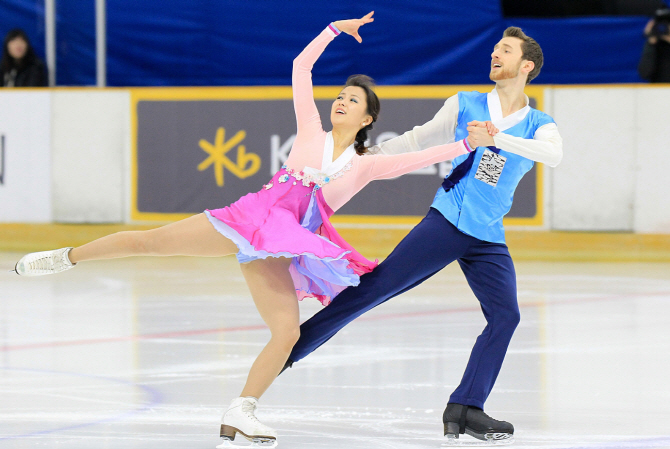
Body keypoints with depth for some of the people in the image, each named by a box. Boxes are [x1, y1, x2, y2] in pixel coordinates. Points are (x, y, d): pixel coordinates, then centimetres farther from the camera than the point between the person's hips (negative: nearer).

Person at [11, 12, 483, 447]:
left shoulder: (367, 165, 16)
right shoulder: (312, 131, 14)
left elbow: (418, 158, 8)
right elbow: (301, 66, 15)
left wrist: (467, 144, 1)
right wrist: (335, 29, 15)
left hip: (281, 247, 1)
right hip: (255, 213, -1)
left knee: (288, 332, -17)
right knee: (150, 241, -8)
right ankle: (67, 257, 9)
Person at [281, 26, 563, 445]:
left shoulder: (539, 124, 5)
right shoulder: (465, 105, 8)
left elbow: (554, 154, -17)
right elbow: (416, 141, 13)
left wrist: (495, 138, -28)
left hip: (488, 239, 2)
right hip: (446, 222, -2)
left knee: (505, 315, -13)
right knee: (378, 285, -11)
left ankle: (465, 410, -4)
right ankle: (288, 347, -7)